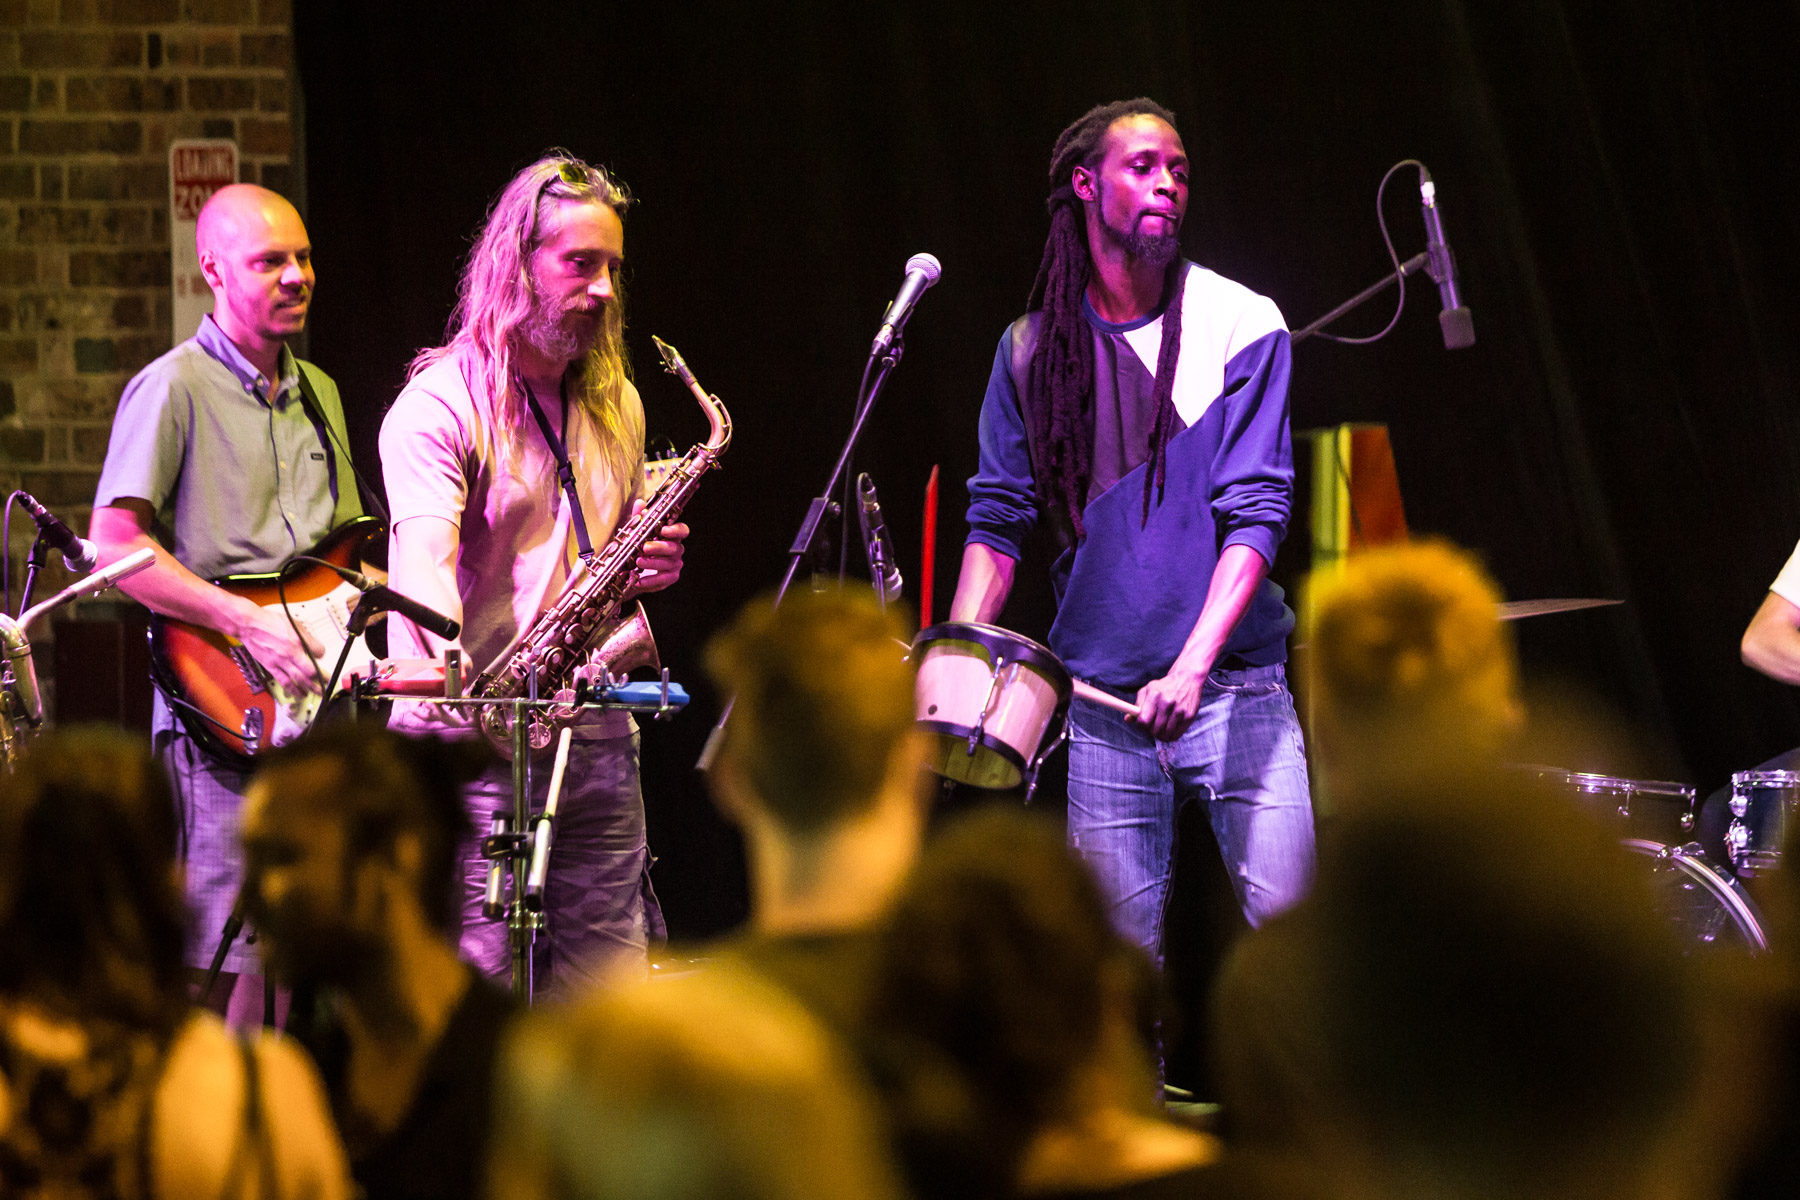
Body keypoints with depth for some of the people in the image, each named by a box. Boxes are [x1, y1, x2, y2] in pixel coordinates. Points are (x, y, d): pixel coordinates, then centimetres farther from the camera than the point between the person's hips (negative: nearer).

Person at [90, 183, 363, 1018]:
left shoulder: (319, 396, 19)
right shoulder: (174, 388, -5)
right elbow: (113, 546, -13)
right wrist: (250, 624, -18)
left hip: (319, 699, 7)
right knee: (221, 964, -11)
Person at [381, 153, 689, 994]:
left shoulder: (617, 406, 16)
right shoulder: (441, 405, -6)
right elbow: (426, 555, -22)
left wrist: (649, 566, 2)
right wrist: (458, 671, -40)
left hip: (594, 737, 6)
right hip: (472, 740, -6)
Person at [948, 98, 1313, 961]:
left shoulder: (1239, 326, -3)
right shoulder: (1032, 351, 6)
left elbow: (1254, 512, -10)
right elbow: (999, 518, 10)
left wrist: (1191, 668, -22)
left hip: (1234, 686, -2)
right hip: (1102, 696, 2)